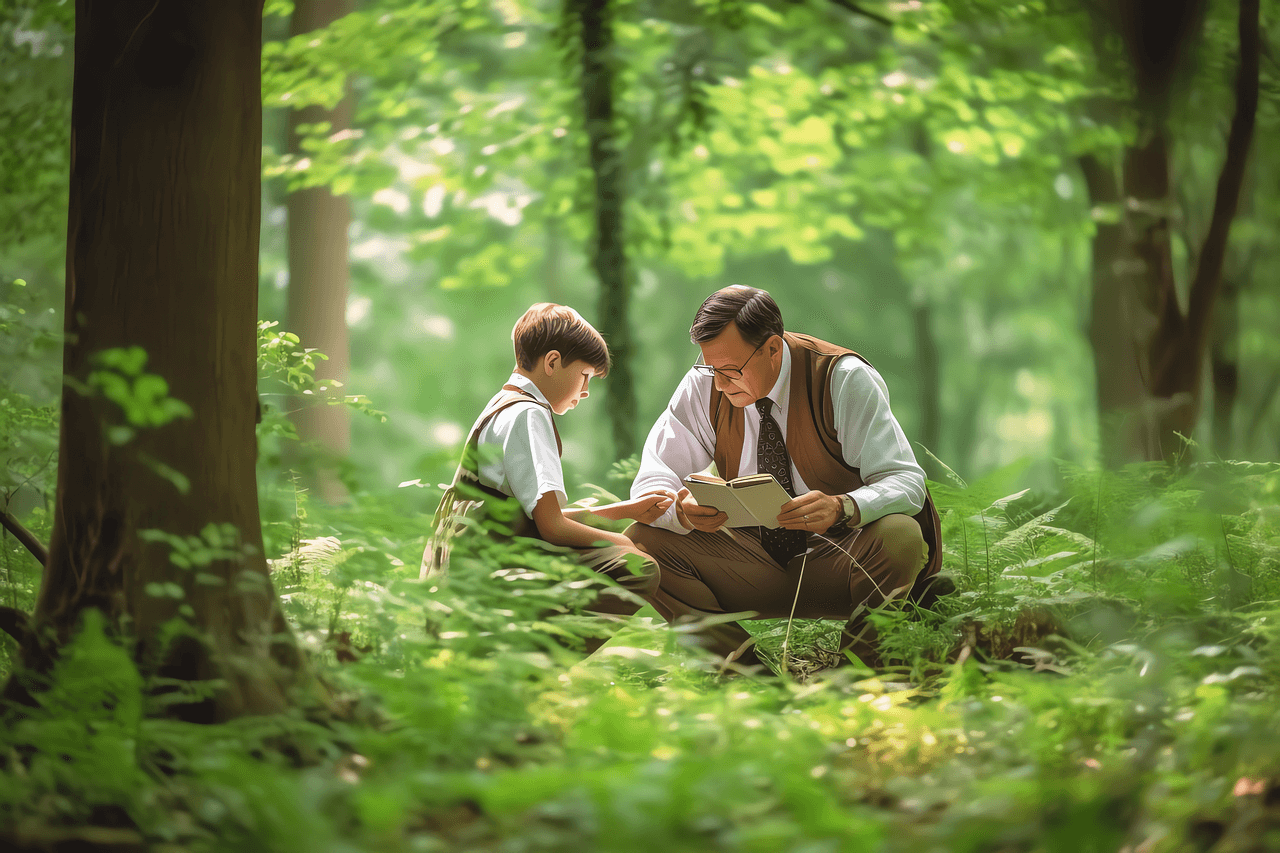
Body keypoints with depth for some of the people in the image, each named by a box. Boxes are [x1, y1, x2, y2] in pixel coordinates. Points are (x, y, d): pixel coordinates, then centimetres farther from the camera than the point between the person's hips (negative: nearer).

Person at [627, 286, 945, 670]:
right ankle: (745, 664, -11)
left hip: (840, 561, -3)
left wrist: (841, 507, -40)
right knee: (641, 542, -18)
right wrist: (681, 509, -30)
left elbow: (907, 481, -18)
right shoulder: (705, 385, -5)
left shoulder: (844, 379, -14)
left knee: (900, 537, -36)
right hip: (756, 561, 3)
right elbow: (651, 483, -5)